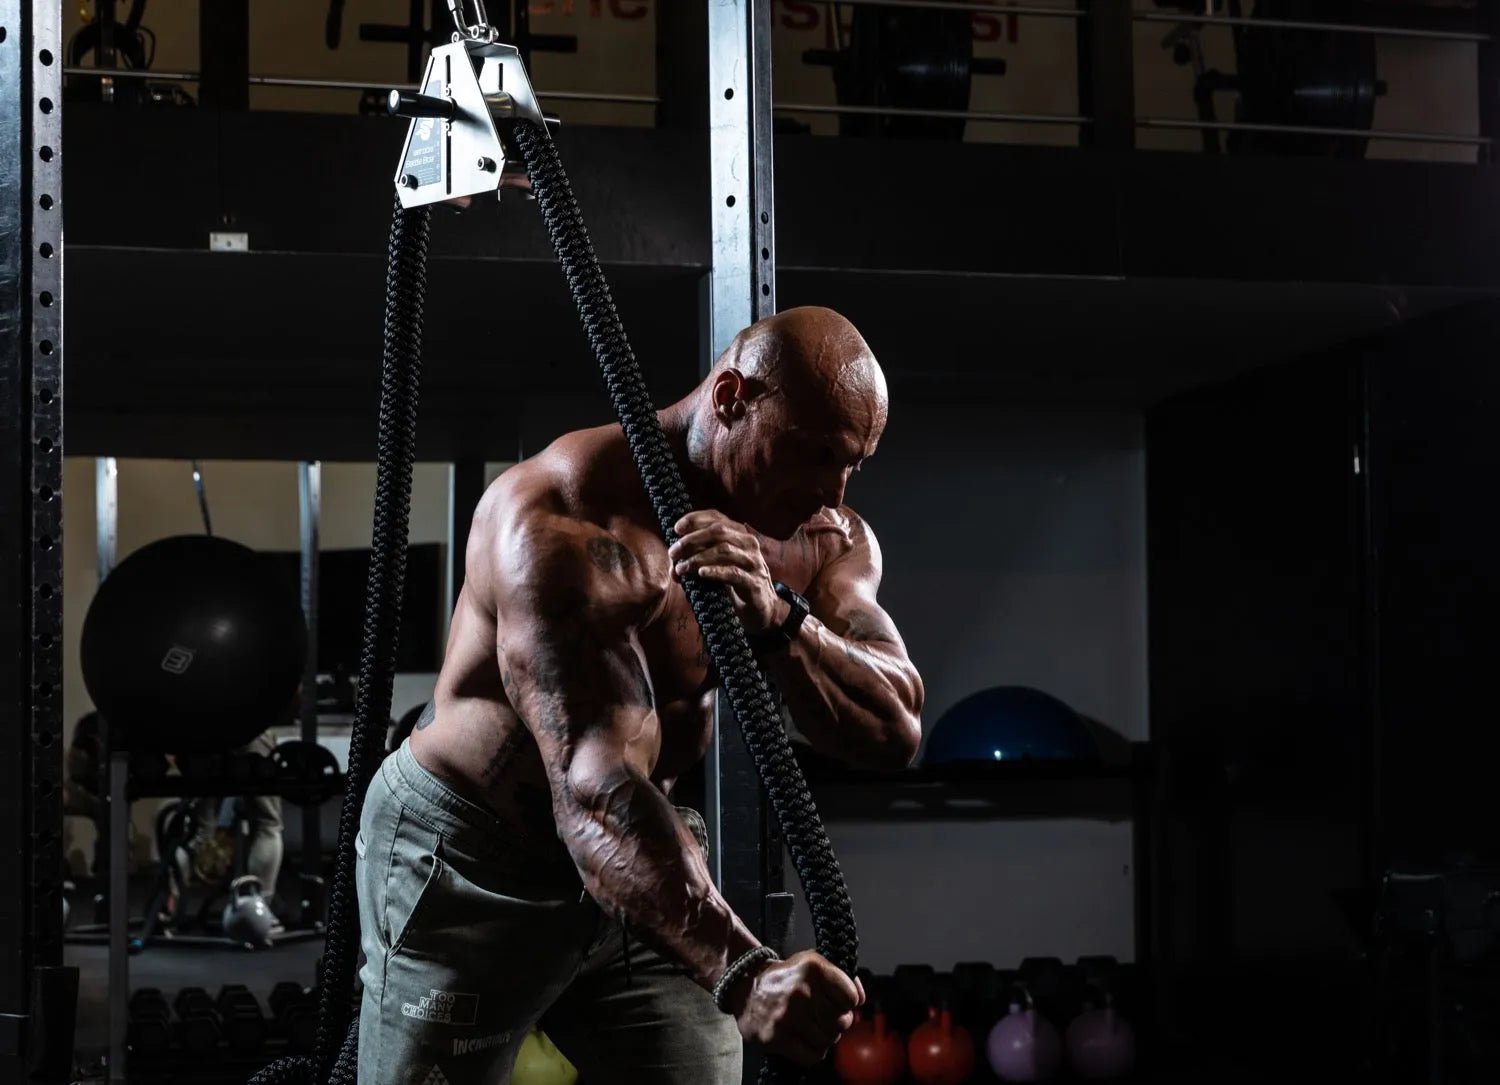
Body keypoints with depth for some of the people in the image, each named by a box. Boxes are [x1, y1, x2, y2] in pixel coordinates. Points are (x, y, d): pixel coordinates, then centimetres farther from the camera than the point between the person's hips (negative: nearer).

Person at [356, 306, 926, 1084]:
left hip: (644, 858, 6)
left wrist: (776, 621, -36)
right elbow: (594, 792, -39)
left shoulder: (830, 541, -5)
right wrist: (740, 972, -51)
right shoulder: (566, 521, -29)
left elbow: (895, 732, -17)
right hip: (468, 870, -6)